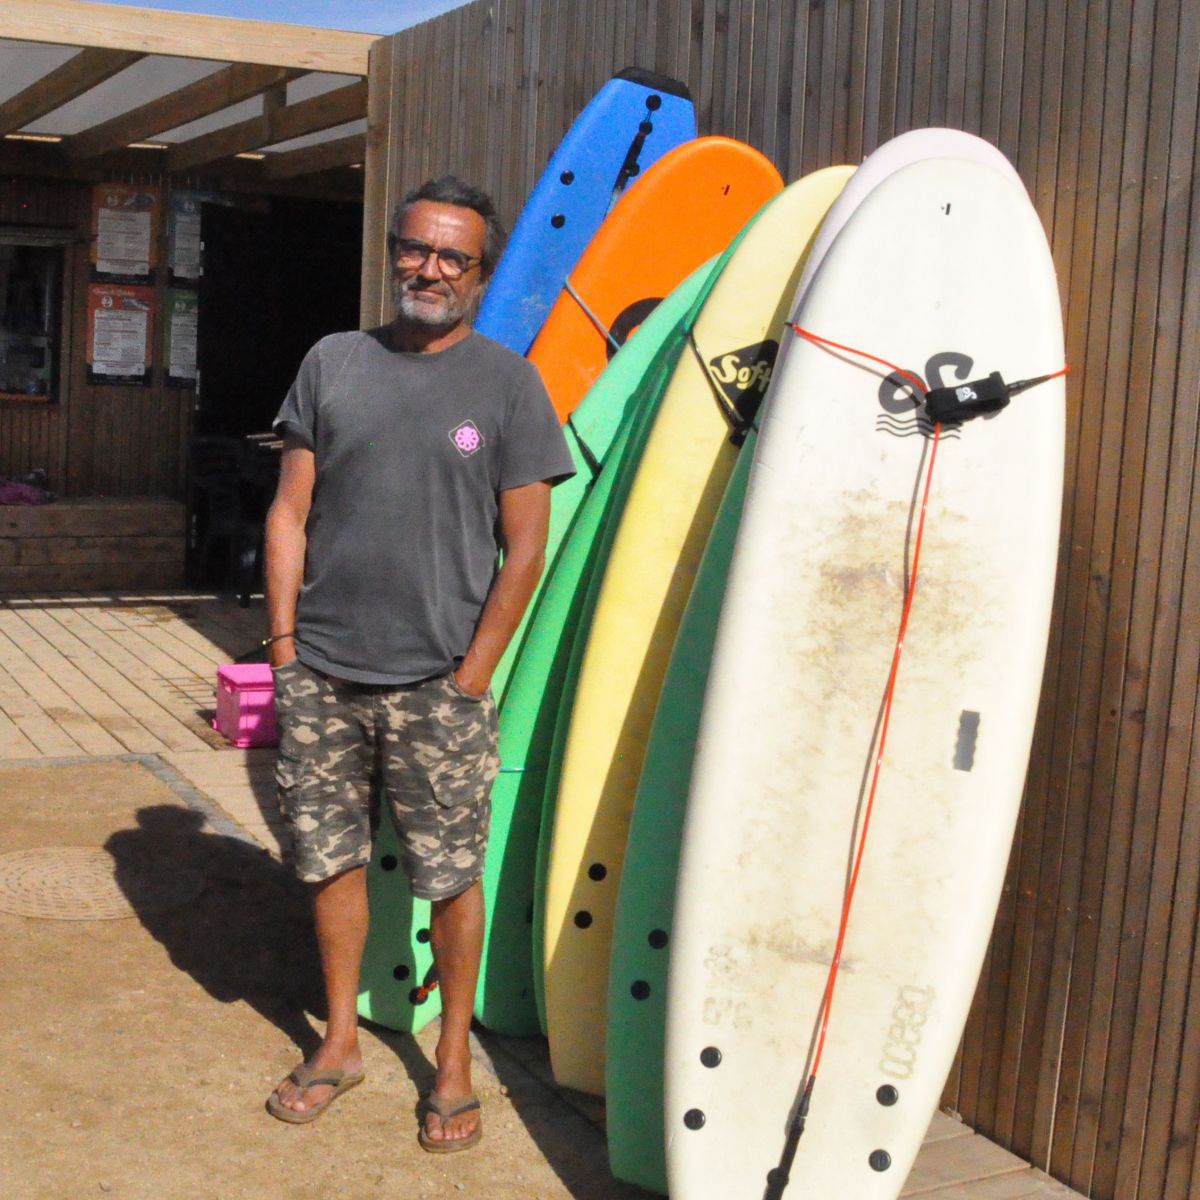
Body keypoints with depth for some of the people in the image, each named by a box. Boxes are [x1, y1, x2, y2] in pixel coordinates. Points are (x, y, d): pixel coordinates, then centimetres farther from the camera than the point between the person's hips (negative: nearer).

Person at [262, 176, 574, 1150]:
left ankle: (454, 1061, 23)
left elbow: (525, 548, -2)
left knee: (452, 877, 4)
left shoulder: (508, 383, -1)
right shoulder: (333, 363, 7)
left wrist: (472, 676, -6)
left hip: (438, 685, -3)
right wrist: (286, 644, 3)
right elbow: (290, 512, 9)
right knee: (330, 857, 12)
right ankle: (340, 1043, 30)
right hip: (319, 676, 3)